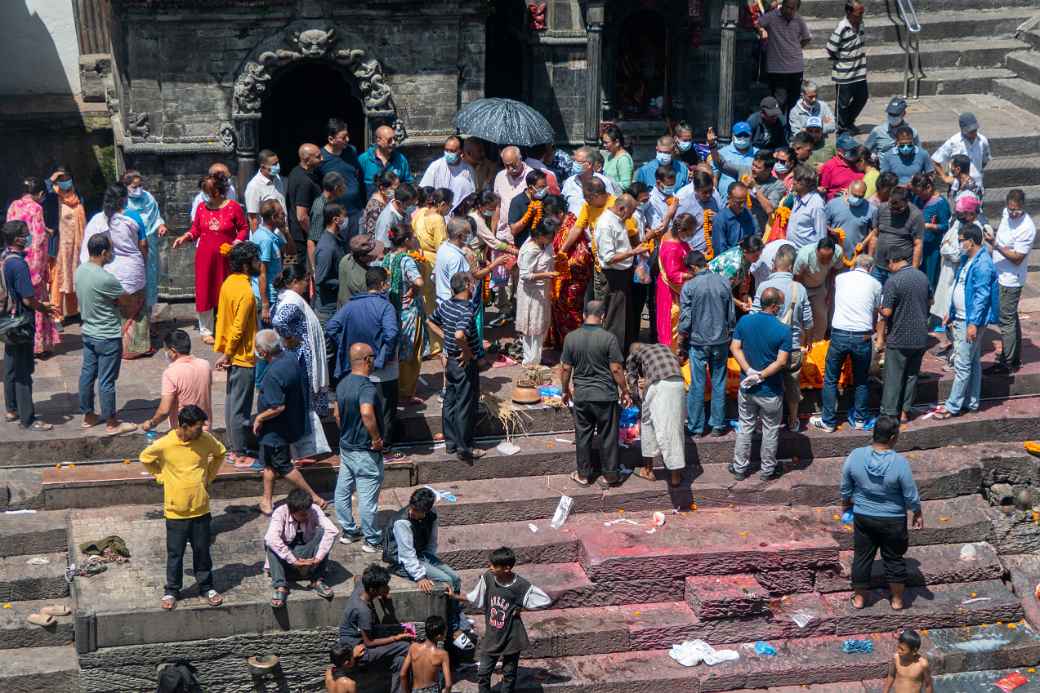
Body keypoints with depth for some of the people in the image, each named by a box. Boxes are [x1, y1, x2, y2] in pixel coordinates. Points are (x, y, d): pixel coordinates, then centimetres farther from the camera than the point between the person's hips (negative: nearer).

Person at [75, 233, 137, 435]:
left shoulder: (80, 271, -2)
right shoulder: (105, 279, -27)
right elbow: (125, 300, -14)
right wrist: (118, 302, 8)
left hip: (88, 333, 8)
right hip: (108, 337, -8)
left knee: (87, 374, 17)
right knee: (107, 381, 2)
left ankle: (88, 416, 30)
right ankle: (111, 424, 12)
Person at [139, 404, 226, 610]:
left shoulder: (205, 439, -9)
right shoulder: (164, 445, -17)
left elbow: (219, 453, 12)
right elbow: (145, 459, 3)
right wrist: (162, 476, -1)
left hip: (201, 508, 2)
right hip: (176, 510, -2)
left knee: (202, 551, 13)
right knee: (175, 554, 9)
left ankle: (207, 587, 28)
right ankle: (171, 591, 24)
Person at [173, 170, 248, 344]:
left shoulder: (233, 207, -6)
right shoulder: (202, 207, 1)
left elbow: (244, 229, 1)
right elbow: (196, 230, 9)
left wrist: (237, 242, -14)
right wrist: (185, 237, -8)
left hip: (225, 258, -2)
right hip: (205, 258, 2)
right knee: (205, 292, 3)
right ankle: (206, 331, 14)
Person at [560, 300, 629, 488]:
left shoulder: (571, 338, -5)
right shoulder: (609, 338, -14)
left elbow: (566, 369, 1)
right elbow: (616, 369, -11)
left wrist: (565, 390, 16)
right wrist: (624, 391, 2)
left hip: (581, 396, 2)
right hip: (606, 395, -2)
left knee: (583, 436, 14)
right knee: (607, 436, 9)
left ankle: (583, 474, 22)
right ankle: (609, 476, 17)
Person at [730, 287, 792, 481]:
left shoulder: (744, 321, -6)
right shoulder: (783, 330, -18)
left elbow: (735, 347, -8)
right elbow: (781, 362, -22)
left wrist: (749, 371, -13)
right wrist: (761, 376, -18)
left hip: (746, 388, 4)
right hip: (770, 392, -4)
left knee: (745, 427, 19)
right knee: (770, 431, 14)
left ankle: (740, 468, 27)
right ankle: (768, 470, 27)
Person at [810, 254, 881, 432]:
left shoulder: (840, 278, 8)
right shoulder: (875, 284, 5)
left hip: (839, 334, 0)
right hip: (863, 336, 0)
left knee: (830, 379, 12)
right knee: (861, 380, 18)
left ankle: (828, 421, 14)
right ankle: (859, 419, 26)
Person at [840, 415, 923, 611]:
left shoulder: (855, 456, -17)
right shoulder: (900, 463, -25)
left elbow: (846, 488, -3)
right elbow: (911, 496, -15)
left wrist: (846, 505, 17)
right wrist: (918, 514, 4)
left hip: (863, 517, 2)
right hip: (893, 520, -2)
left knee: (862, 556, 19)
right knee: (894, 558, 18)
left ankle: (859, 598, 34)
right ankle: (897, 600, 32)